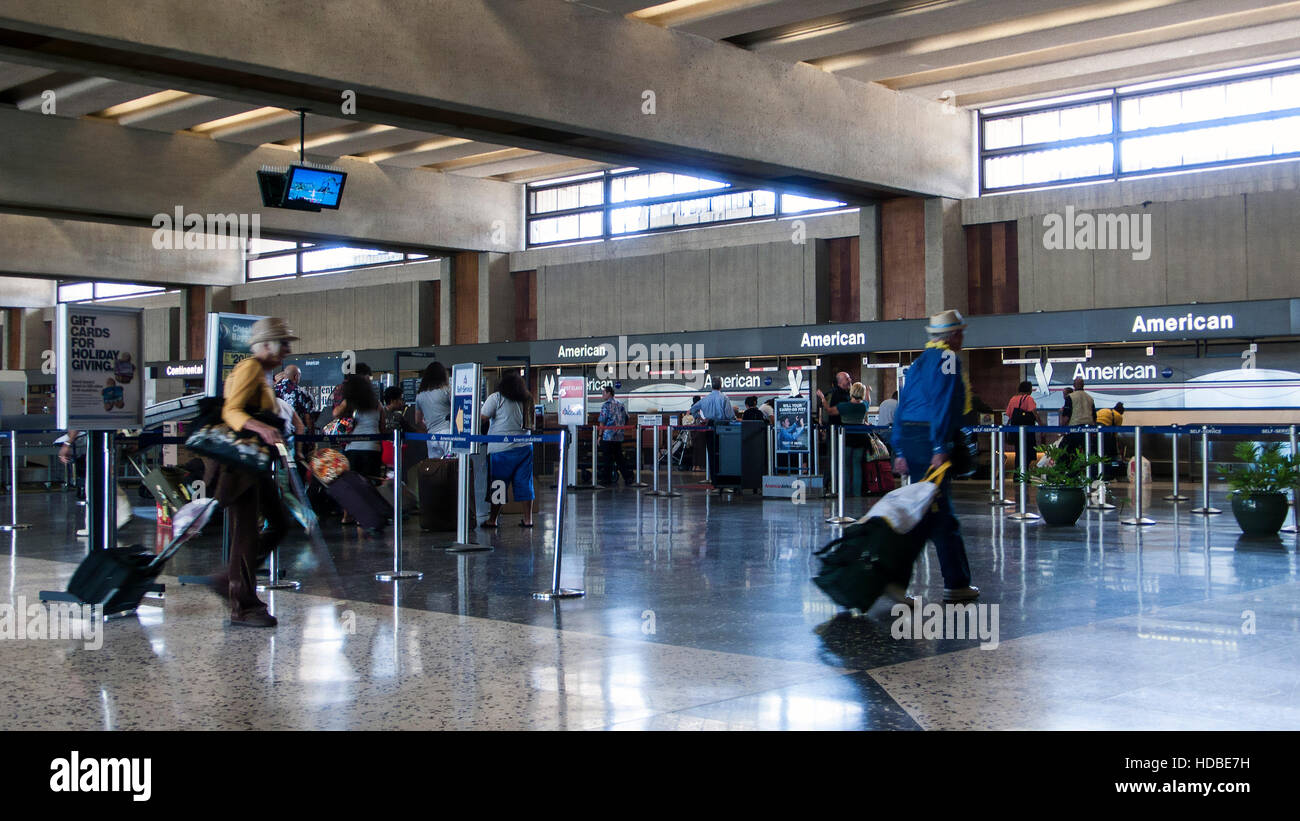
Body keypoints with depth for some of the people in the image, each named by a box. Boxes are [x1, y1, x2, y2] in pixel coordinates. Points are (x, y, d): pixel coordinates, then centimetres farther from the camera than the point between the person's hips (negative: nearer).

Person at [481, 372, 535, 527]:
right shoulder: (526, 400, 10)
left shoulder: (496, 398, -6)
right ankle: (528, 519, 9)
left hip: (501, 448, -4)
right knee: (524, 483, 8)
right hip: (524, 446, 4)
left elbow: (482, 418, -8)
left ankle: (492, 520, 5)